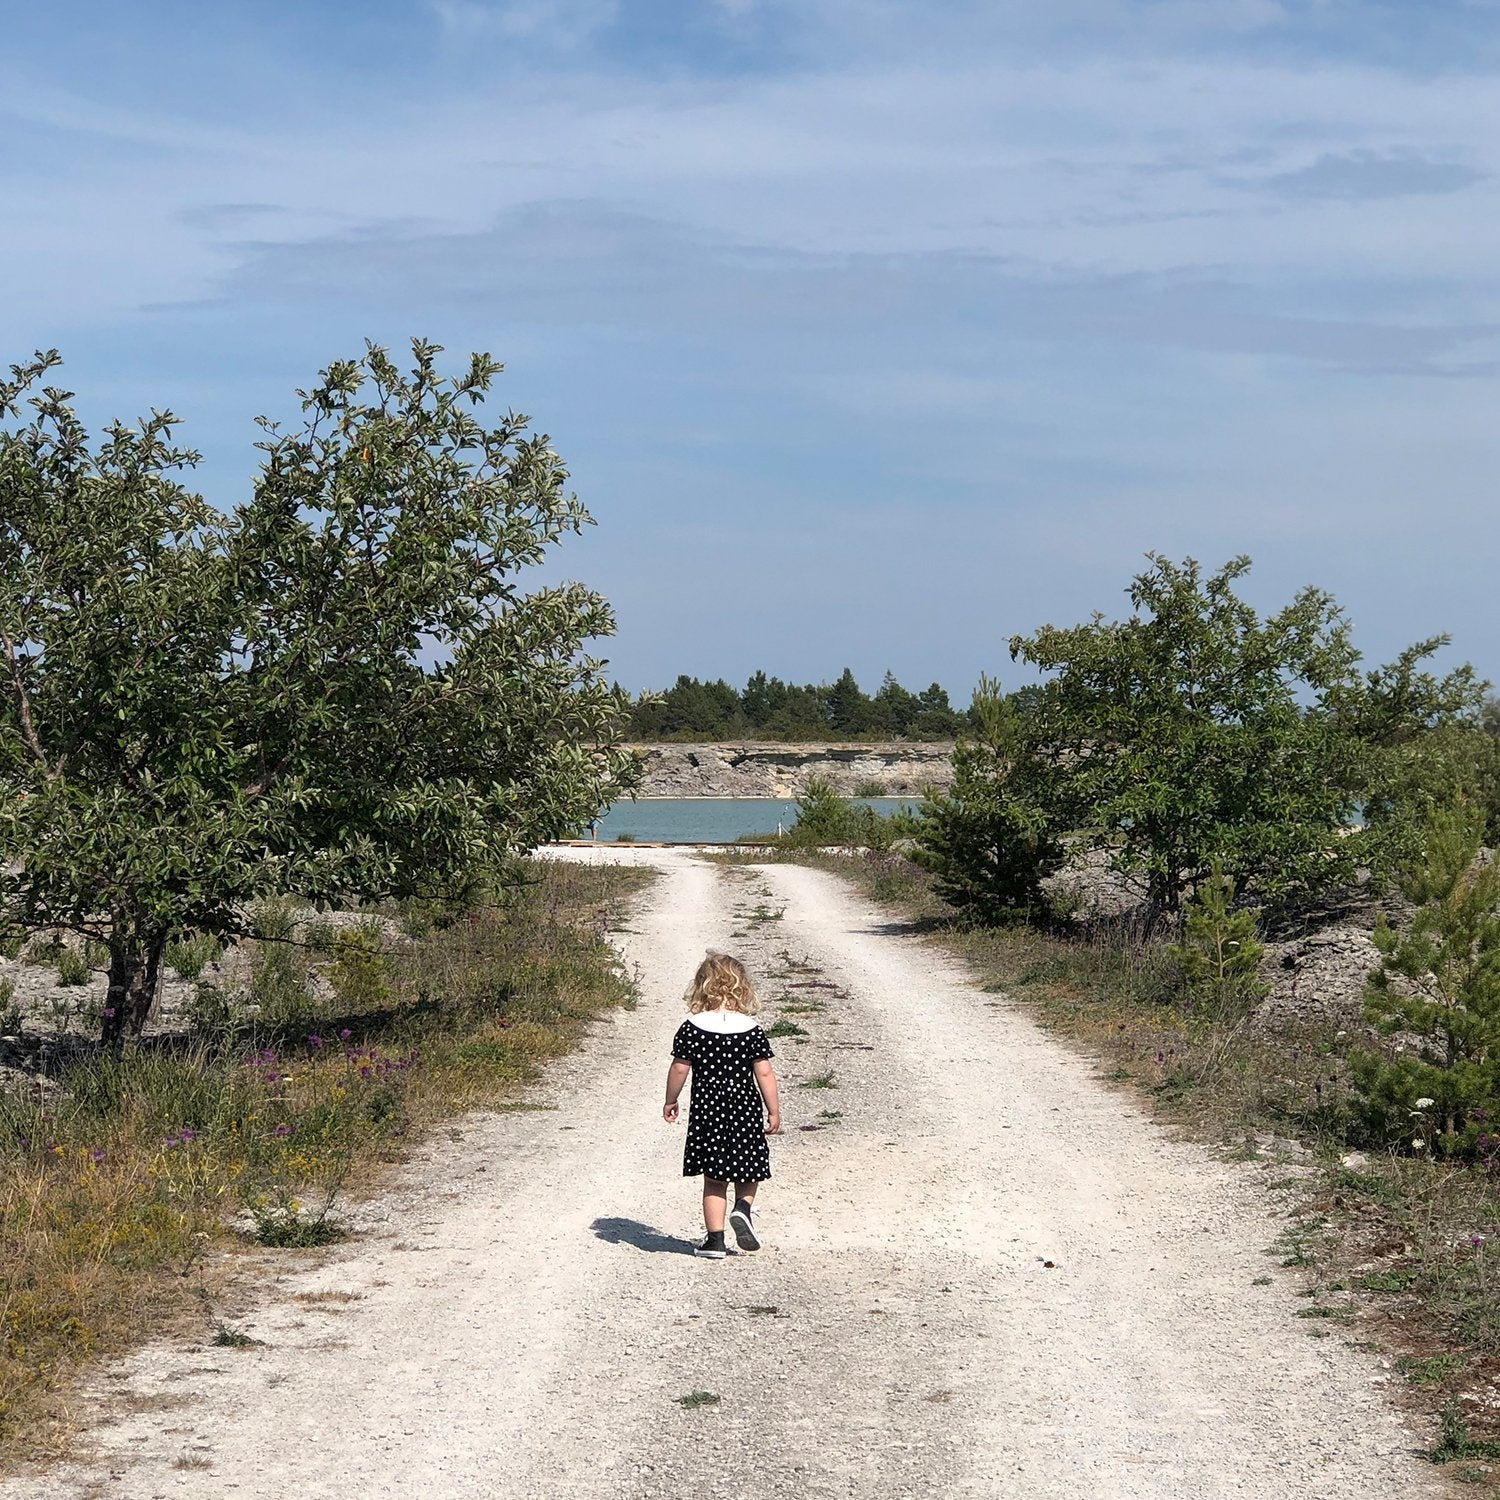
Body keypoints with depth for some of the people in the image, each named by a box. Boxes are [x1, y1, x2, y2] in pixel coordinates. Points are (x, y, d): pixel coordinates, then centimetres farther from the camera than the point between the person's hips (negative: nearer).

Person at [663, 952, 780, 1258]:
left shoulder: (691, 1029, -5)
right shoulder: (751, 1030, -5)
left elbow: (679, 1069, -4)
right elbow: (764, 1074, -5)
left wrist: (670, 1101, 11)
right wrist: (774, 1111, 3)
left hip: (707, 1110, 0)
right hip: (745, 1111, 0)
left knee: (714, 1179, 8)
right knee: (748, 1170, 17)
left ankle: (715, 1239, 5)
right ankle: (743, 1208, -8)